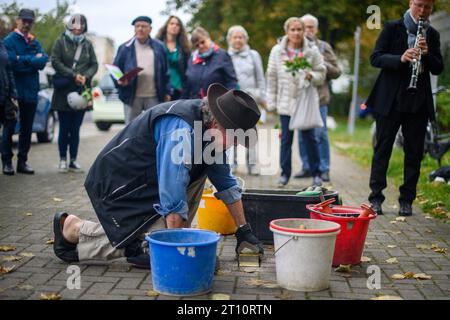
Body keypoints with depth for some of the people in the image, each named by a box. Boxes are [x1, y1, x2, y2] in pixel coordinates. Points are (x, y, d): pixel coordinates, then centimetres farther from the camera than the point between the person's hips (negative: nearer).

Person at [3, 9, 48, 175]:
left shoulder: (35, 43, 13)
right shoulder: (9, 41, -3)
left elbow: (43, 61, -4)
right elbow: (13, 63, -17)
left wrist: (24, 60, -13)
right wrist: (33, 60, -10)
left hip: (31, 92, 5)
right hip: (14, 91, -5)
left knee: (27, 128, 9)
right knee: (9, 128, 3)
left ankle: (22, 161, 17)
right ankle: (7, 161, 10)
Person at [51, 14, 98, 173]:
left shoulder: (87, 44, 10)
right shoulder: (61, 41, 2)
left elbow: (94, 64, 8)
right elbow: (55, 61, -6)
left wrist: (85, 76, -11)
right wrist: (73, 75, -13)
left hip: (81, 91, 2)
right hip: (63, 91, -2)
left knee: (75, 129, 5)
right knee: (64, 128, 0)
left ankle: (73, 160, 11)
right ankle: (63, 160, 9)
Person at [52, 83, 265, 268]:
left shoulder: (209, 127, 0)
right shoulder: (181, 129, -29)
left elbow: (226, 182, 9)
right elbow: (173, 198, -31)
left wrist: (244, 231, 10)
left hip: (149, 180, 9)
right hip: (118, 183, -9)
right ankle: (72, 228, -1)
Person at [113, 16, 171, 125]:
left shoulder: (159, 47, 8)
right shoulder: (125, 48, 5)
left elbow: (165, 72, 11)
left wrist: (167, 91, 7)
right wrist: (119, 81, -13)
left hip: (154, 97, 1)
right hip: (132, 96, 0)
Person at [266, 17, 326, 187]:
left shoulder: (312, 51, -2)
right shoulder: (277, 51, 1)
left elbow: (321, 74, 4)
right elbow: (272, 77, 5)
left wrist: (311, 76, -19)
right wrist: (271, 102, 5)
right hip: (286, 102, 1)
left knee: (310, 138, 2)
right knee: (286, 138, 6)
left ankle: (316, 173, 14)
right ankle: (285, 173, 17)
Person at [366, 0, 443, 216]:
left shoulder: (432, 35, 11)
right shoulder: (393, 28, 2)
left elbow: (438, 69, 6)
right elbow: (375, 58, -6)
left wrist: (427, 54, -14)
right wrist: (400, 58, -22)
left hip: (419, 103, 3)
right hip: (390, 100, -3)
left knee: (414, 152, 4)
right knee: (383, 148, 2)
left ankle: (406, 200, 13)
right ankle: (376, 198, 9)